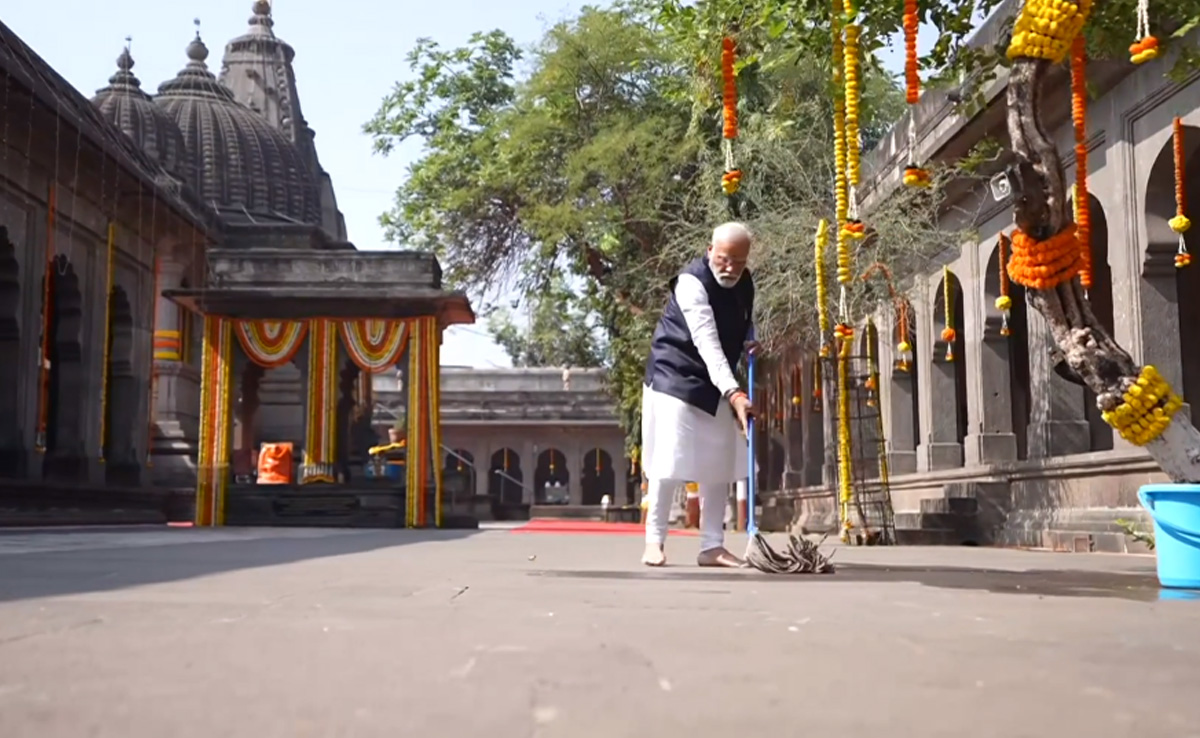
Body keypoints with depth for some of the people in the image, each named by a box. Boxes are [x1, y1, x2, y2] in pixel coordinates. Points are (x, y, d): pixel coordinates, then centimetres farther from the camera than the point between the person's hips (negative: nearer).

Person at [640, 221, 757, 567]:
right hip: (675, 378, -7)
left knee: (719, 465, 4)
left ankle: (712, 546, 10)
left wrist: (748, 343, -3)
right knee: (670, 461, -11)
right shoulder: (692, 283, -25)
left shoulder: (745, 283, 0)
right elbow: (707, 344, -36)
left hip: (717, 385, 7)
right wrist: (734, 393, -46)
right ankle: (654, 541, 1)